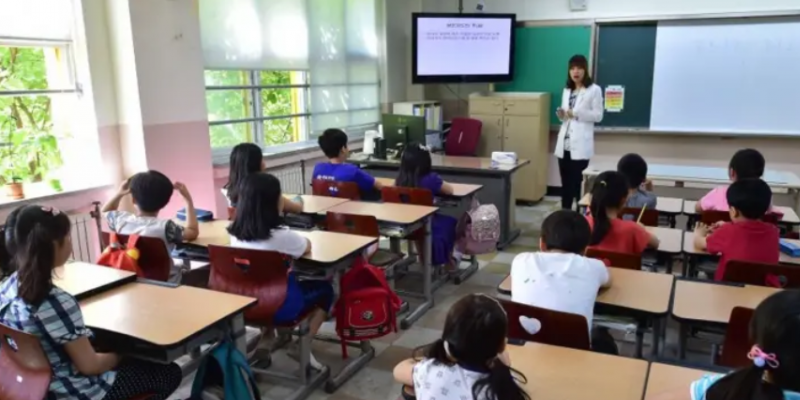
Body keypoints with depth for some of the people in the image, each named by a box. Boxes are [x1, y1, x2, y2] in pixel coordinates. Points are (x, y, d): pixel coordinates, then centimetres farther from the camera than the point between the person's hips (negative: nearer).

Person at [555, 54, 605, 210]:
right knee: (565, 183, 9)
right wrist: (562, 114, 0)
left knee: (579, 182, -6)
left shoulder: (594, 90, -2)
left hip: (580, 144, -6)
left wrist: (576, 113, -15)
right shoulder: (567, 90, 18)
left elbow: (598, 115, -5)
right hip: (564, 143, 6)